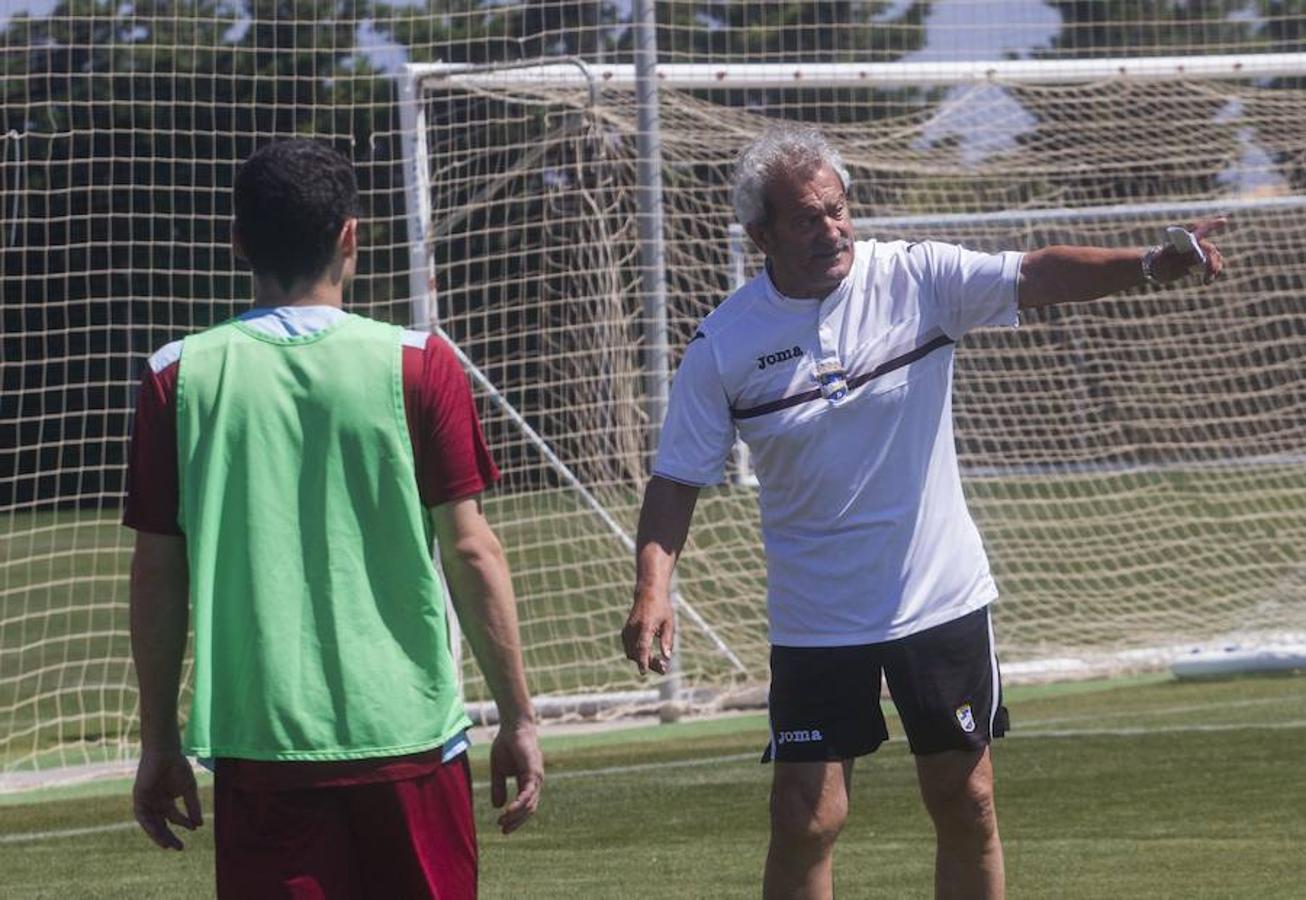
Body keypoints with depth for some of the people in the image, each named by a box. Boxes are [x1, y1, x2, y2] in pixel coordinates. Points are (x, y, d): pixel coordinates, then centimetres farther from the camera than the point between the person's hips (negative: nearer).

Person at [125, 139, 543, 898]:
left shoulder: (180, 379, 0)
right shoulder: (417, 366, -3)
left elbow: (158, 574, 3)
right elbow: (471, 552, -3)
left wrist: (160, 740, 11)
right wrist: (519, 718, 4)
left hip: (258, 749, 1)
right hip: (408, 735, -1)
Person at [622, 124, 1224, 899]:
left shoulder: (916, 278, -7)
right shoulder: (723, 346, -8)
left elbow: (1036, 277, -18)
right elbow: (679, 479, -4)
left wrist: (1150, 264, -34)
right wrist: (653, 591, -18)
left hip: (943, 598, 1)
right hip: (816, 622, -1)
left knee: (967, 806, 7)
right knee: (806, 821, -4)